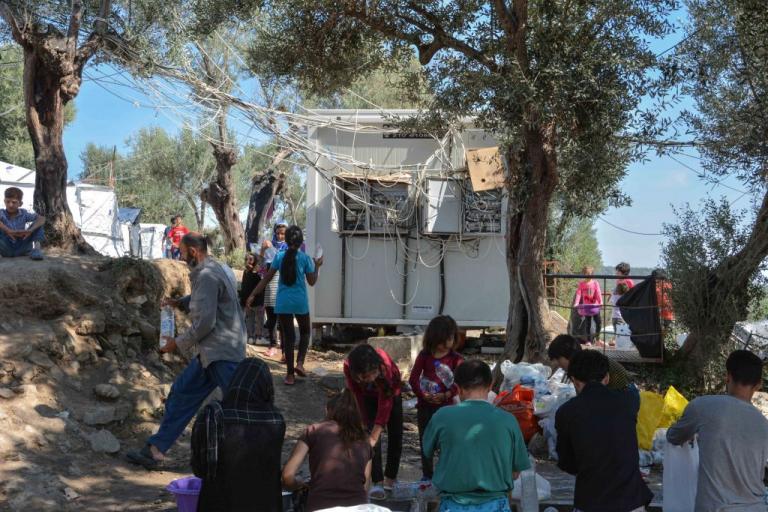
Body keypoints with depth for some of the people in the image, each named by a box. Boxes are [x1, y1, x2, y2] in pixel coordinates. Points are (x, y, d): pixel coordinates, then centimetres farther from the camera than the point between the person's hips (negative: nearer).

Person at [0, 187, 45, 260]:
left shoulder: (24, 213, 0)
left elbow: (42, 218, -13)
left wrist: (30, 230, -29)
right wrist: (8, 231, -41)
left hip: (20, 249, 2)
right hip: (6, 249, -2)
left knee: (37, 223, -9)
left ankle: (35, 248, -20)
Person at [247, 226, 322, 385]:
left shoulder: (279, 256, -2)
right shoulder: (305, 258, -4)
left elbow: (266, 279, -1)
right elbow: (311, 282, 2)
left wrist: (253, 295, 4)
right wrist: (317, 266, 15)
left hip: (283, 303, 1)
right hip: (300, 302, -1)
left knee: (288, 336, 8)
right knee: (305, 331, 21)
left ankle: (290, 374, 8)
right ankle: (300, 363, 2)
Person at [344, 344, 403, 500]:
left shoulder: (385, 366, -45)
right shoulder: (349, 366, -38)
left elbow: (385, 405, -40)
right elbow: (356, 398, -27)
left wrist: (374, 437, -41)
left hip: (389, 393, -1)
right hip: (368, 395, 1)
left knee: (395, 434, 6)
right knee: (369, 433, -13)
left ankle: (390, 477, 24)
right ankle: (378, 482, -8)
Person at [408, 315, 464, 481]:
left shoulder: (455, 359, -3)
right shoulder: (424, 355, 0)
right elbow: (413, 378, -2)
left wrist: (445, 395, -21)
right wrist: (423, 395, -15)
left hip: (446, 405, -2)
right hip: (425, 405, 2)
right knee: (425, 441, 10)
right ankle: (427, 475, 21)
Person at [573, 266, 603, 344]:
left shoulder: (595, 283, 0)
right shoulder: (581, 284, 2)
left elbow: (598, 293, -9)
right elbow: (578, 294, -6)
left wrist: (601, 302, -23)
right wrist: (576, 303, -20)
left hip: (595, 306, -1)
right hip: (586, 307, 1)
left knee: (599, 323, -2)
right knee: (588, 324, 5)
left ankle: (597, 337, 19)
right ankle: (588, 340, 11)